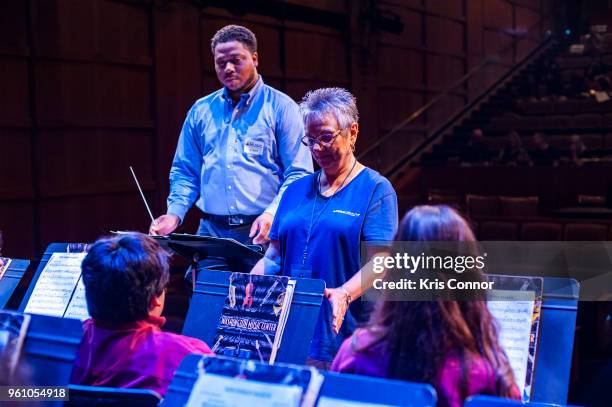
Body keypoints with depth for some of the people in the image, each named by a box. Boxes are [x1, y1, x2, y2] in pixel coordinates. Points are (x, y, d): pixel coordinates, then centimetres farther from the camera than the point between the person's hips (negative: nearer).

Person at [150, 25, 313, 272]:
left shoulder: (281, 108, 1)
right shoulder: (201, 111, 14)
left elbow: (298, 173, -5)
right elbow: (186, 172, 17)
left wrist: (272, 214, -19)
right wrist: (175, 213, 0)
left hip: (263, 235, -3)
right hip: (211, 232, 4)